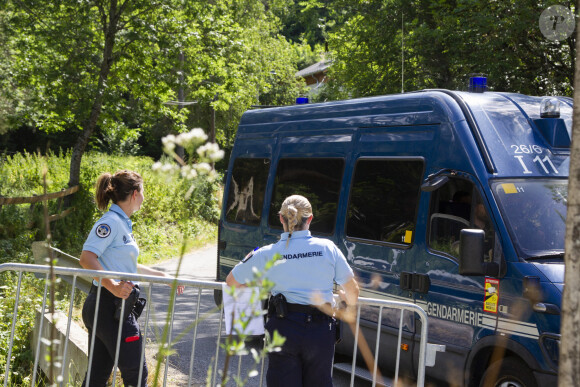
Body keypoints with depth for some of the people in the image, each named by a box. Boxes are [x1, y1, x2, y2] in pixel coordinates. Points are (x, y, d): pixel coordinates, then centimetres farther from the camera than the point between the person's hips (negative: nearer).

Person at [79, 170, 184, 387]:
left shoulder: (122, 223, 15)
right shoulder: (111, 222, -14)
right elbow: (87, 258, -25)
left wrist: (163, 276, 32)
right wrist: (113, 286, -34)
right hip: (109, 306, -10)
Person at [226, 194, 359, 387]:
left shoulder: (268, 254, -2)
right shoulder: (328, 248, 0)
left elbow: (231, 281, 9)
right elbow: (352, 289, 6)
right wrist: (350, 303, 29)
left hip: (284, 330, -1)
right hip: (320, 331, 1)